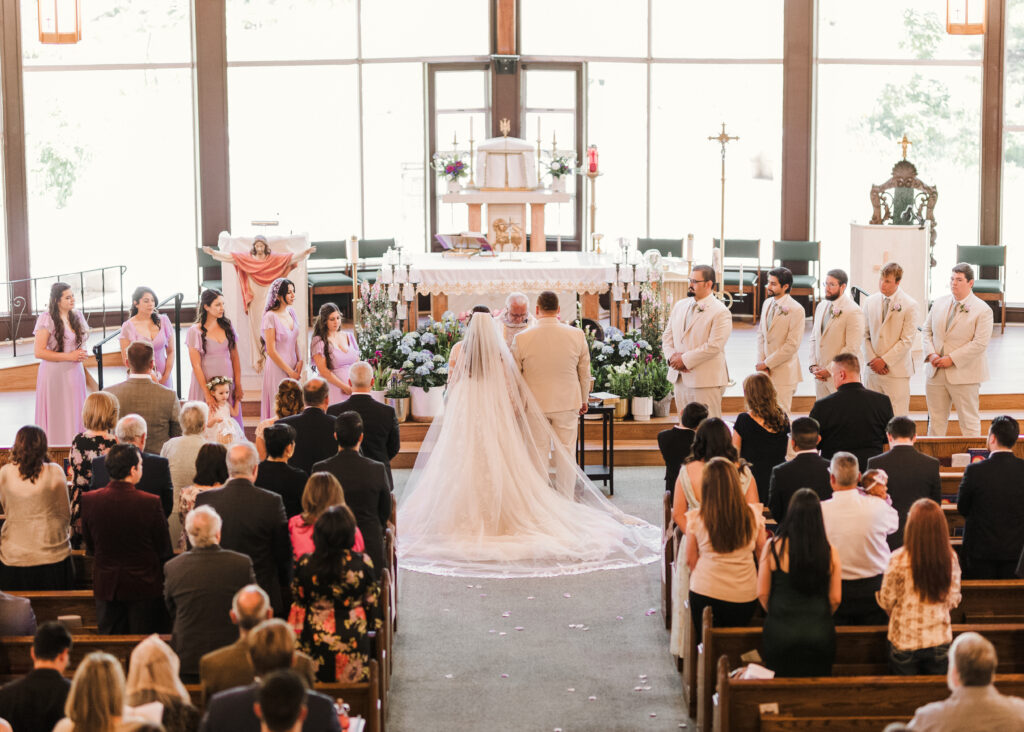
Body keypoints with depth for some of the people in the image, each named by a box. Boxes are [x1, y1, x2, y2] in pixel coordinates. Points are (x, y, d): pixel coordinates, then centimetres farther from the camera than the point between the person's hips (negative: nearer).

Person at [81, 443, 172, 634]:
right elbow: (164, 550, -7)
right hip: (144, 587, -3)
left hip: (105, 586, 3)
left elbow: (90, 547, 4)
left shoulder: (89, 499, -9)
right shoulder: (150, 503, -19)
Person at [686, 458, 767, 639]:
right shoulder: (753, 514, -8)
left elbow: (690, 561, -3)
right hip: (745, 596, 1)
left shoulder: (695, 518, -12)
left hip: (706, 594, -1)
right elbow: (762, 554, 4)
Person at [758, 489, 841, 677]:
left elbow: (762, 593, -2)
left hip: (780, 633, -1)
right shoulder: (830, 552, -5)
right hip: (820, 633, 1)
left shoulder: (773, 547, -7)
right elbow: (835, 598, 1)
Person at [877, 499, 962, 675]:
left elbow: (886, 601, -8)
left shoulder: (899, 559, -20)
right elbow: (953, 600, 2)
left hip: (905, 640, -2)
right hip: (940, 640, 2)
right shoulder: (951, 558, -10)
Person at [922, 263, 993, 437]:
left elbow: (980, 343, -15)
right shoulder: (939, 303, 9)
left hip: (964, 374, -5)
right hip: (935, 373, 5)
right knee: (936, 419, 12)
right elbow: (927, 331, 12)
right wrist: (931, 354, -6)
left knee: (969, 421, 2)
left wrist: (952, 359, -18)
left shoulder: (982, 310, -8)